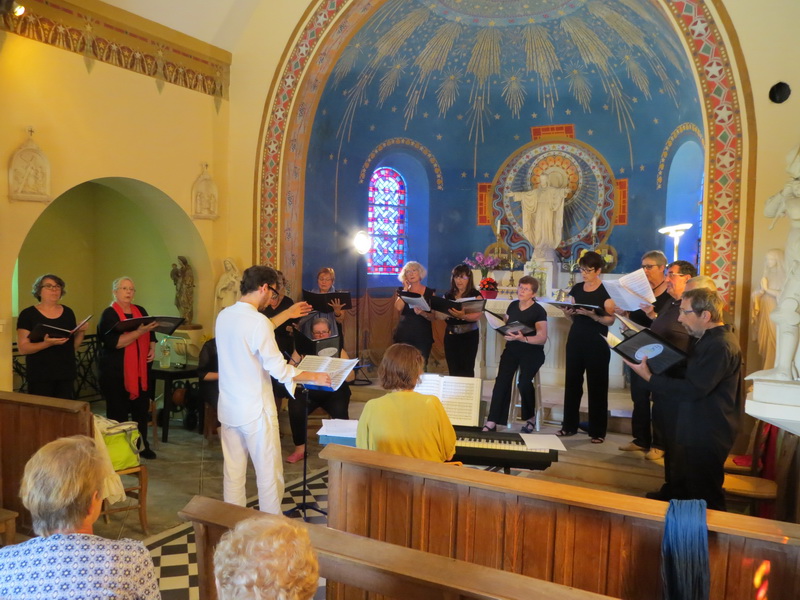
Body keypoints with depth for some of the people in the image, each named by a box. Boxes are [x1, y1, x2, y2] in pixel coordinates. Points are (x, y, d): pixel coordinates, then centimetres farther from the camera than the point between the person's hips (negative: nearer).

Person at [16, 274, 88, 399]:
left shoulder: (68, 312, 9)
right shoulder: (28, 314, -3)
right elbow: (23, 348, -8)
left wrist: (81, 332, -6)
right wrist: (47, 343, -23)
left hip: (66, 375, 3)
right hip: (40, 376, -3)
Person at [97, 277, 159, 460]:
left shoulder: (140, 310, 10)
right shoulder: (109, 314, -8)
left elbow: (150, 333, 21)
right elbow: (114, 342, -20)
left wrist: (152, 348, 2)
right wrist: (139, 332, -29)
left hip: (141, 369, 5)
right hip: (116, 371, -5)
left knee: (142, 408, 8)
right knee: (118, 411, 2)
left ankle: (143, 446, 21)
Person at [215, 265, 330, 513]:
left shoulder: (223, 316, 3)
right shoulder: (258, 321, -20)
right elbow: (279, 370, -20)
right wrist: (316, 377, -7)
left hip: (228, 408, 8)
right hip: (255, 410, -7)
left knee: (233, 472, 16)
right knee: (269, 473, 6)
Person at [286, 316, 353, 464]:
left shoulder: (338, 351, 5)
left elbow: (351, 376, -2)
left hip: (333, 392, 0)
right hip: (308, 391, 0)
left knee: (339, 411, -32)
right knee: (295, 408, -30)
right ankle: (300, 448, -11)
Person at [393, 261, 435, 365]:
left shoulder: (430, 292, 4)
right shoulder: (402, 290, 8)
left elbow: (433, 317, -3)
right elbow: (398, 308, -12)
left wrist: (422, 313, -23)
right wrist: (406, 289, -5)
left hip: (423, 336, 0)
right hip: (403, 335, 0)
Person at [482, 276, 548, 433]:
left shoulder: (538, 311, -9)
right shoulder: (512, 306, 8)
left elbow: (542, 338, -15)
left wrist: (523, 338, -31)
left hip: (532, 351, -4)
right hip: (512, 349, 4)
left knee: (524, 382, -26)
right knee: (501, 381, -19)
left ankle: (530, 418, 2)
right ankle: (492, 421, -20)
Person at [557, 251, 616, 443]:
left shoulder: (606, 291, -7)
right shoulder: (576, 288, 9)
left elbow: (611, 320, -12)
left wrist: (593, 315, -27)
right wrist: (568, 312, -7)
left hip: (597, 342, -5)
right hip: (575, 339, 5)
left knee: (597, 384, 1)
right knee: (572, 381, 8)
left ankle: (598, 431, 8)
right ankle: (569, 425, 18)